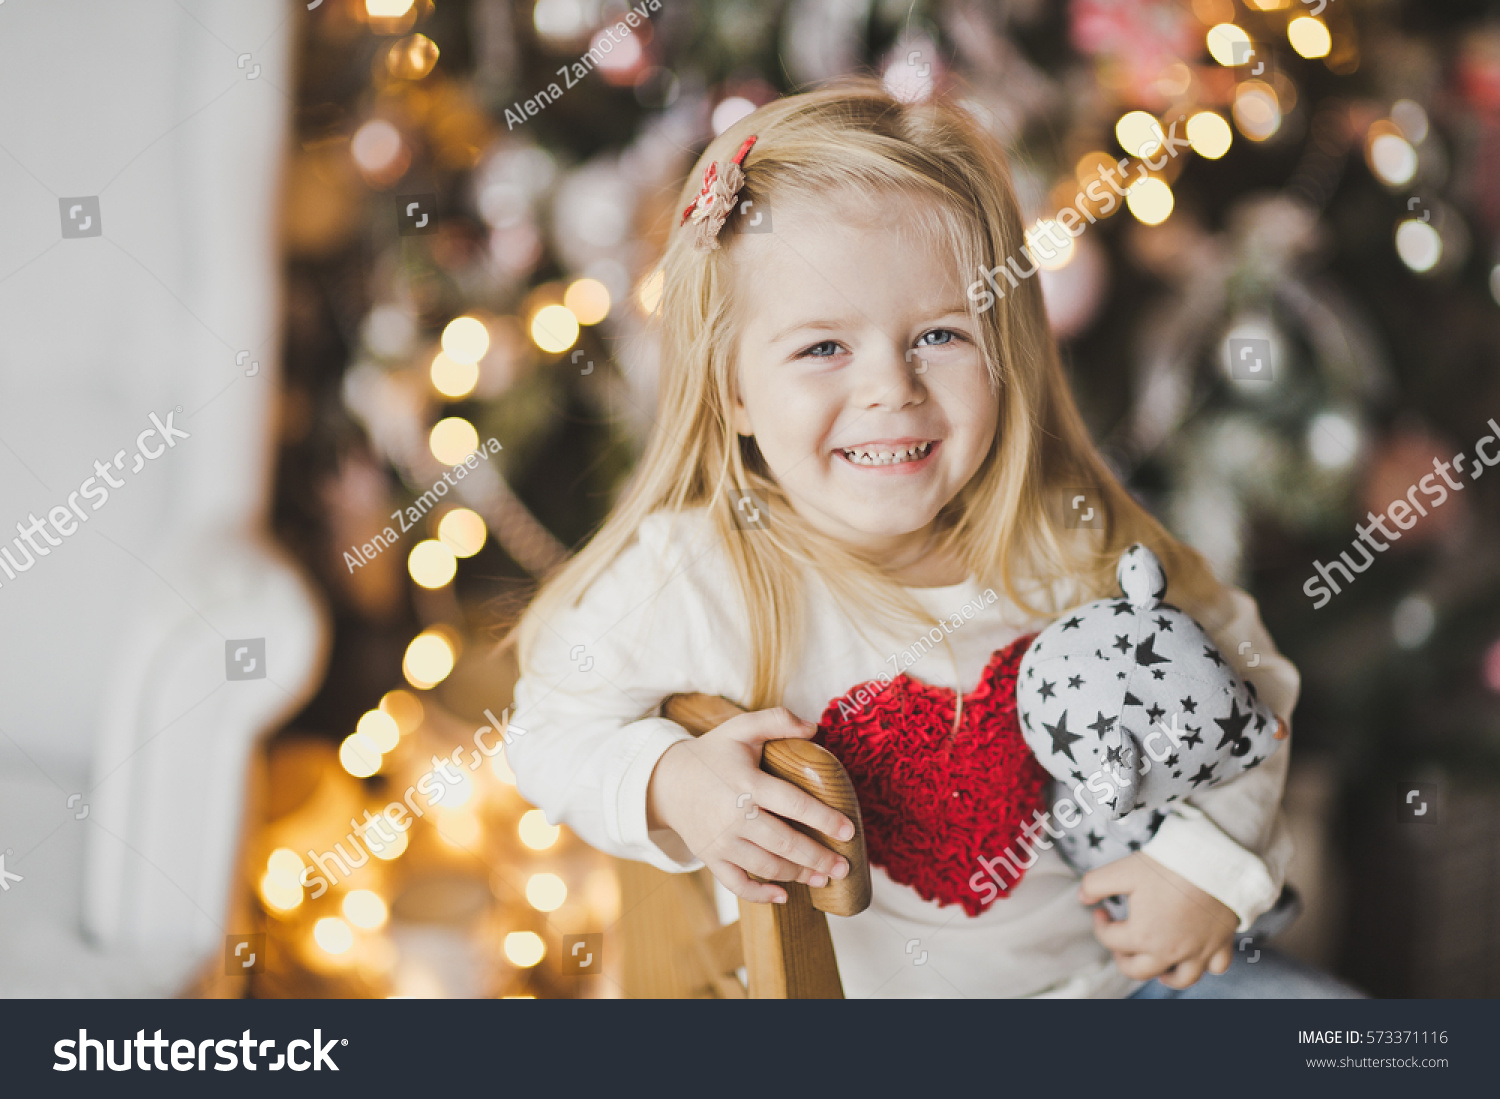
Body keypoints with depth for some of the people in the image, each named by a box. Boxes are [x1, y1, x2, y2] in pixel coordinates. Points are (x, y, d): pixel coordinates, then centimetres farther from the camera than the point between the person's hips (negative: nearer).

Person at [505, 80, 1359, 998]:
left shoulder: (1072, 545, -12)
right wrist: (666, 786, -25)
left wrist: (1212, 858, -9)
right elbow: (556, 724, -5)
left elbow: (1237, 668, 3)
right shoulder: (682, 585, -20)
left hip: (1117, 965, 1)